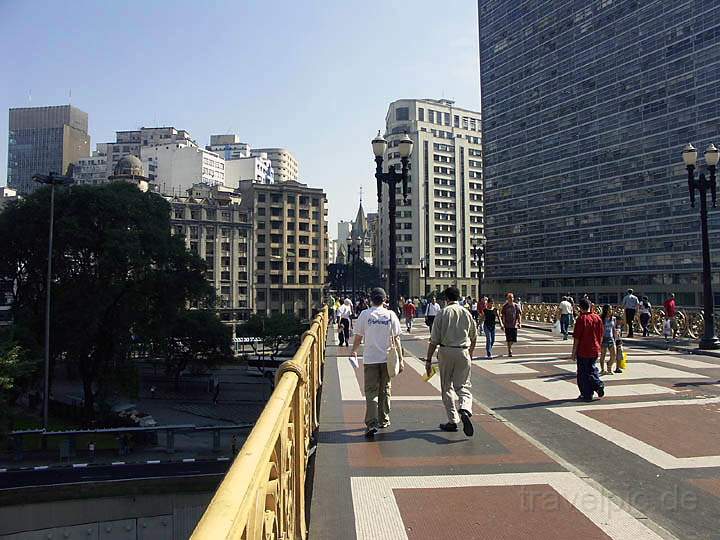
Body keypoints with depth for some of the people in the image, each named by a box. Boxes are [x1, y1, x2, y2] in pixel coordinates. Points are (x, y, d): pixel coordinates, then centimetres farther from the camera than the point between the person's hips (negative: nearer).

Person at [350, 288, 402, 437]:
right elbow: (396, 338, 0)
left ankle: (371, 424, -11)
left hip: (370, 359, -2)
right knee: (384, 390, 16)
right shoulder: (390, 315, -1)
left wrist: (354, 351, 19)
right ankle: (383, 420, 27)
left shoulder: (365, 314, -4)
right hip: (387, 359, 2)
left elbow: (358, 337, 1)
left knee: (371, 391, 1)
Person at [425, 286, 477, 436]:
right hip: (463, 352, 2)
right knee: (463, 386, 7)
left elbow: (434, 340, -7)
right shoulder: (466, 313, 5)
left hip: (446, 352, -2)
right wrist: (470, 354, 32)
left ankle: (453, 421, 14)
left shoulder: (442, 313, -4)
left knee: (447, 387, 11)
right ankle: (465, 410, -22)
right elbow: (474, 337, 17)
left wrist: (429, 360, -1)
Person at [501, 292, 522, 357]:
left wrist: (519, 323, -5)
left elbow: (519, 315, 6)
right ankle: (509, 351, 7)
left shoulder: (516, 306, 4)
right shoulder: (505, 306, 0)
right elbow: (502, 316, 1)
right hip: (507, 325, -2)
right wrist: (502, 323, -6)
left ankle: (510, 346, 32)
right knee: (508, 339, -3)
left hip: (514, 324, 2)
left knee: (513, 339, 3)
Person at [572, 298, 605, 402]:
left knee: (583, 373, 6)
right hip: (595, 350, 5)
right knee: (592, 369, 22)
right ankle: (599, 385, 2)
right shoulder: (597, 317, 1)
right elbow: (601, 335, 9)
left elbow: (576, 338, -14)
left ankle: (587, 395, 10)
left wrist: (574, 353, -7)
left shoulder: (581, 319, -16)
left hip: (583, 351, -5)